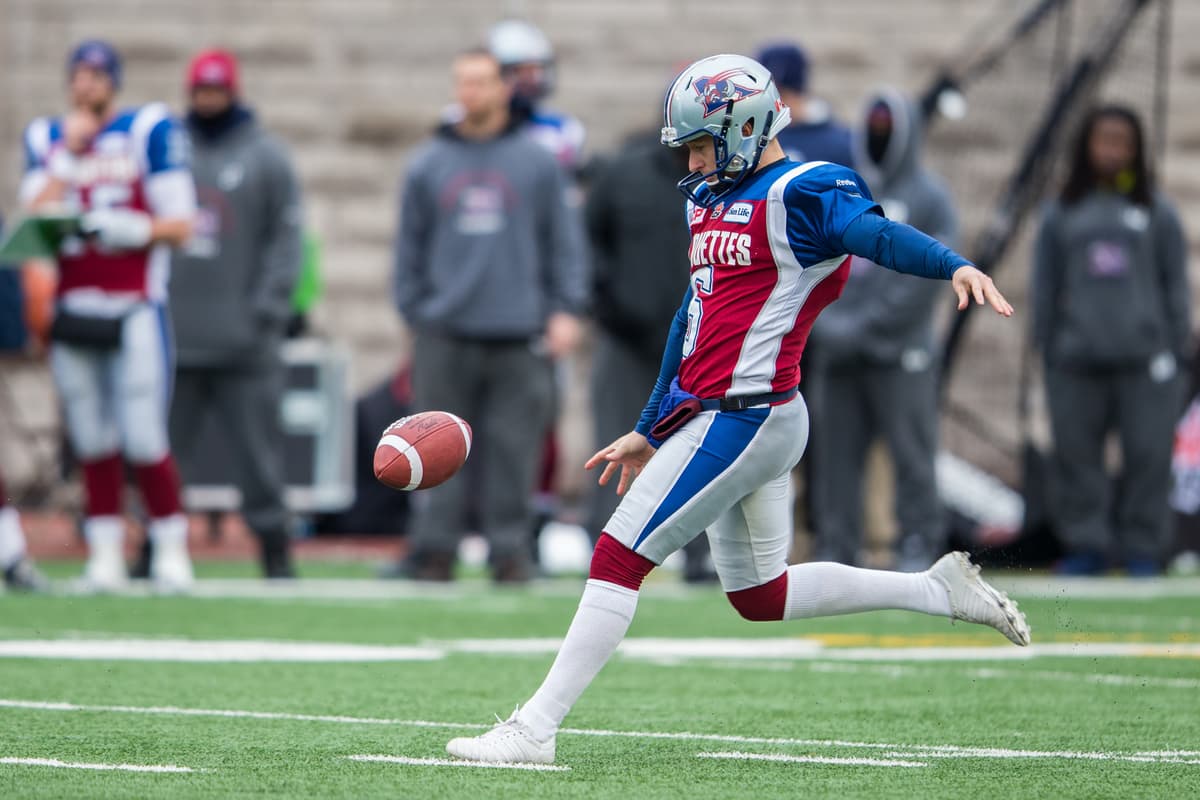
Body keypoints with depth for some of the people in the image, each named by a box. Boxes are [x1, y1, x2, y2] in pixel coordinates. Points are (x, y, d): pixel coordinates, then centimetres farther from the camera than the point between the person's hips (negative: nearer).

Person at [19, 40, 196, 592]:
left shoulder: (151, 131, 1)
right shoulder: (46, 138, 12)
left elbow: (179, 225, -1)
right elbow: (34, 219, 1)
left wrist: (131, 230, -17)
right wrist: (68, 155, -4)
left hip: (135, 308, -3)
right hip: (72, 310, 3)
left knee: (144, 438, -8)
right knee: (92, 438, 5)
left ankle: (171, 548, 4)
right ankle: (105, 552, 11)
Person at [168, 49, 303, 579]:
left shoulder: (266, 156, 4)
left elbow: (285, 238, -1)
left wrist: (267, 310, -11)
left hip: (242, 339, -3)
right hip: (173, 333, 3)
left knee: (257, 451, -1)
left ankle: (275, 554, 5)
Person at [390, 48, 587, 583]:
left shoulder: (537, 163, 6)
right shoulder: (428, 166, 8)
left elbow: (564, 241, 7)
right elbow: (410, 247, 12)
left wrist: (566, 310, -2)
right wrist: (413, 313, 5)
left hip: (518, 336, -1)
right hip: (446, 333, 1)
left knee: (514, 449, 0)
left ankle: (511, 551, 5)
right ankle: (433, 552, 4)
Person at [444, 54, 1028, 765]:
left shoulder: (803, 193, -12)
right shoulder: (713, 202, 16)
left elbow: (877, 233, -30)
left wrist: (956, 266, -50)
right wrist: (648, 431, 29)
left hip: (741, 416, -10)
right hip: (729, 419, 10)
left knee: (619, 557, -9)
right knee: (760, 595, 18)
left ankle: (535, 730, -7)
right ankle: (938, 590, 24)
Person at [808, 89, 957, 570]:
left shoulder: (929, 199, 0)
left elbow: (925, 275, -9)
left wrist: (863, 324, -14)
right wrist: (824, 321, -5)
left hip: (900, 352, -5)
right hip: (836, 352, 5)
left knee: (911, 451, -4)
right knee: (836, 453, 5)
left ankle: (919, 544, 2)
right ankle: (835, 547, 11)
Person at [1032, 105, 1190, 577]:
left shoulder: (1156, 212, 7)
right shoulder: (1061, 214, 9)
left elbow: (1175, 284, 7)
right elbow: (1045, 285, 11)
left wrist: (1178, 347, 2)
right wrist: (1045, 344, 6)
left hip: (1144, 360, -1)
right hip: (1077, 360, 1)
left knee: (1148, 455, -3)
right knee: (1077, 453, 2)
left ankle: (1143, 548, 5)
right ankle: (1086, 544, 9)